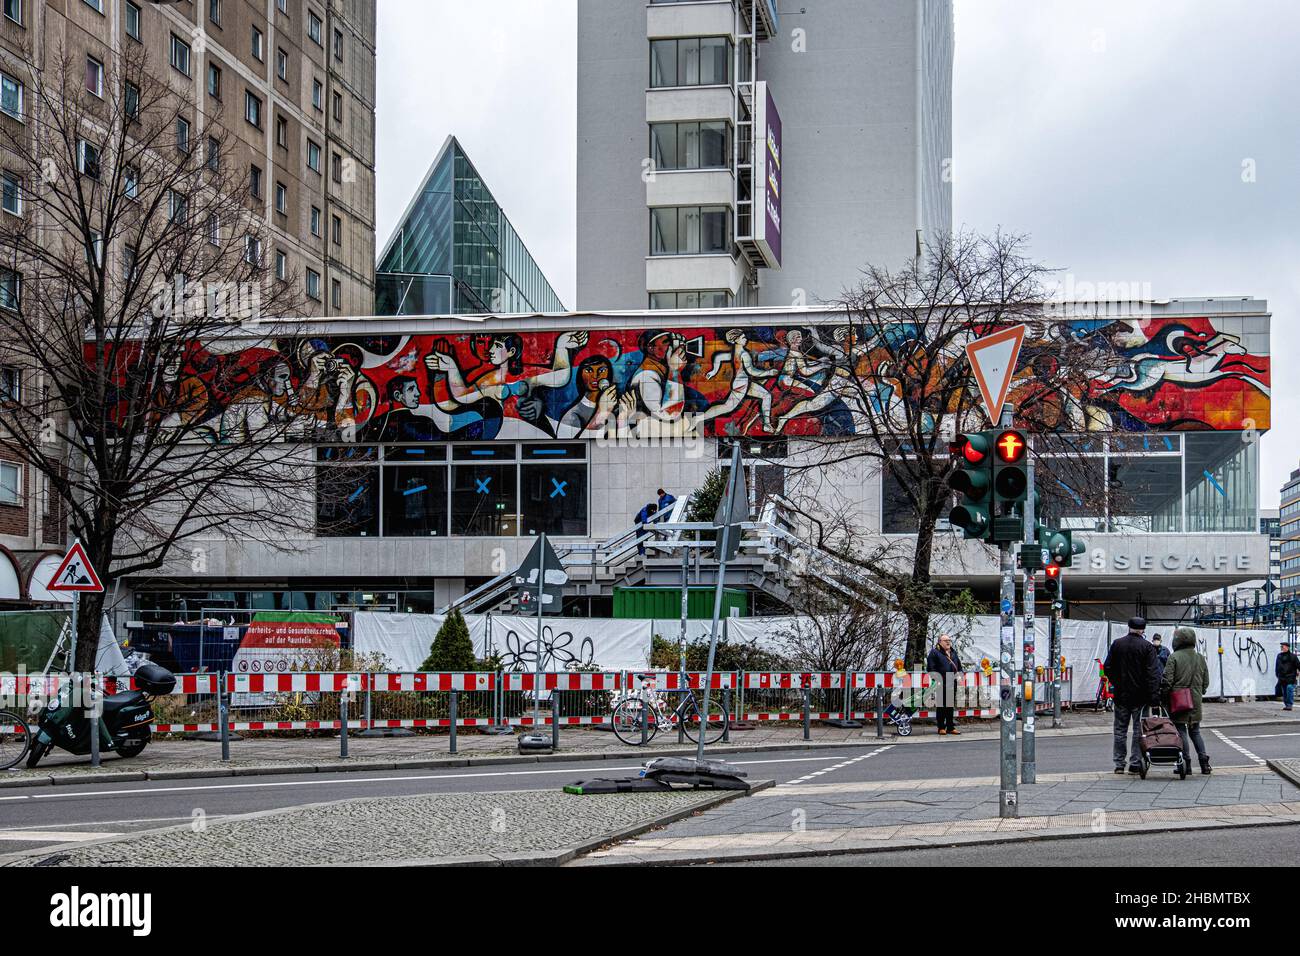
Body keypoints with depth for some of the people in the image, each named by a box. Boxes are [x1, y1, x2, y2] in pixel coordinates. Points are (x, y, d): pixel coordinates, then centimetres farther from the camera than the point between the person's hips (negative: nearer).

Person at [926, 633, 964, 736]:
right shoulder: (935, 653, -2)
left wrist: (959, 673, 7)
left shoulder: (953, 652, 19)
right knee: (941, 706, -1)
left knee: (951, 706, 10)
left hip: (952, 683, 6)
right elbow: (931, 668, -8)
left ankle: (951, 727, 15)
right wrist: (937, 680, -16)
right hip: (941, 684, -6)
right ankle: (941, 727, 6)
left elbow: (959, 665, 28)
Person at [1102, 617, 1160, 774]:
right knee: (1139, 730, 4)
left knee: (1120, 729, 10)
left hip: (1121, 694, 3)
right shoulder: (1147, 647, -7)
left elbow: (1107, 667, 5)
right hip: (1140, 695, -3)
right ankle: (1135, 764, 1)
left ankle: (1119, 764, 12)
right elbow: (1152, 673, -13)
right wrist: (1153, 695, -13)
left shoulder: (1117, 644, 2)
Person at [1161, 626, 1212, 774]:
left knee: (1181, 731, 1)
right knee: (1195, 732, 16)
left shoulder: (1174, 657, -11)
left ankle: (1186, 762, 0)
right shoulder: (1200, 658, 6)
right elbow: (1206, 682, 12)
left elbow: (1167, 680, -14)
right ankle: (1204, 761, 8)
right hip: (1195, 702, 5)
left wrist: (1163, 697, -3)